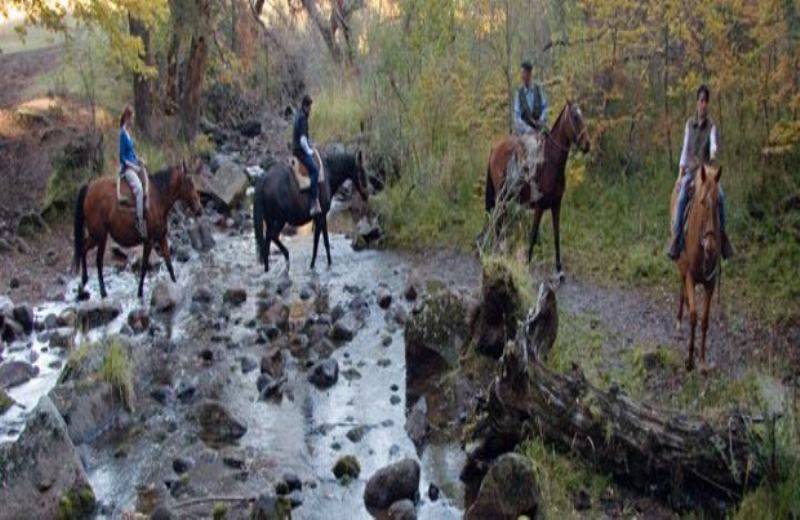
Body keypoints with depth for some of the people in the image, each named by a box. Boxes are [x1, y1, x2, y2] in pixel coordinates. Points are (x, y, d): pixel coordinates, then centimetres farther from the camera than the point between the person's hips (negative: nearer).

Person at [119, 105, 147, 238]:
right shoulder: (122, 134, -14)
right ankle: (140, 222, -29)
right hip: (126, 168, -10)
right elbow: (122, 157, -15)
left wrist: (139, 160, 7)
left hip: (133, 166, 10)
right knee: (139, 188, -28)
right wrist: (134, 166, -18)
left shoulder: (128, 133, 13)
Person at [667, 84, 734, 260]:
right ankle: (676, 239, -25)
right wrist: (681, 172, 5)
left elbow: (713, 143, -15)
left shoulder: (711, 126, 3)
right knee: (682, 197, -25)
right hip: (690, 170, 0)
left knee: (720, 195, -24)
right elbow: (685, 148, 10)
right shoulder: (690, 124, 8)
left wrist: (713, 154, -39)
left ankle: (722, 235, -12)